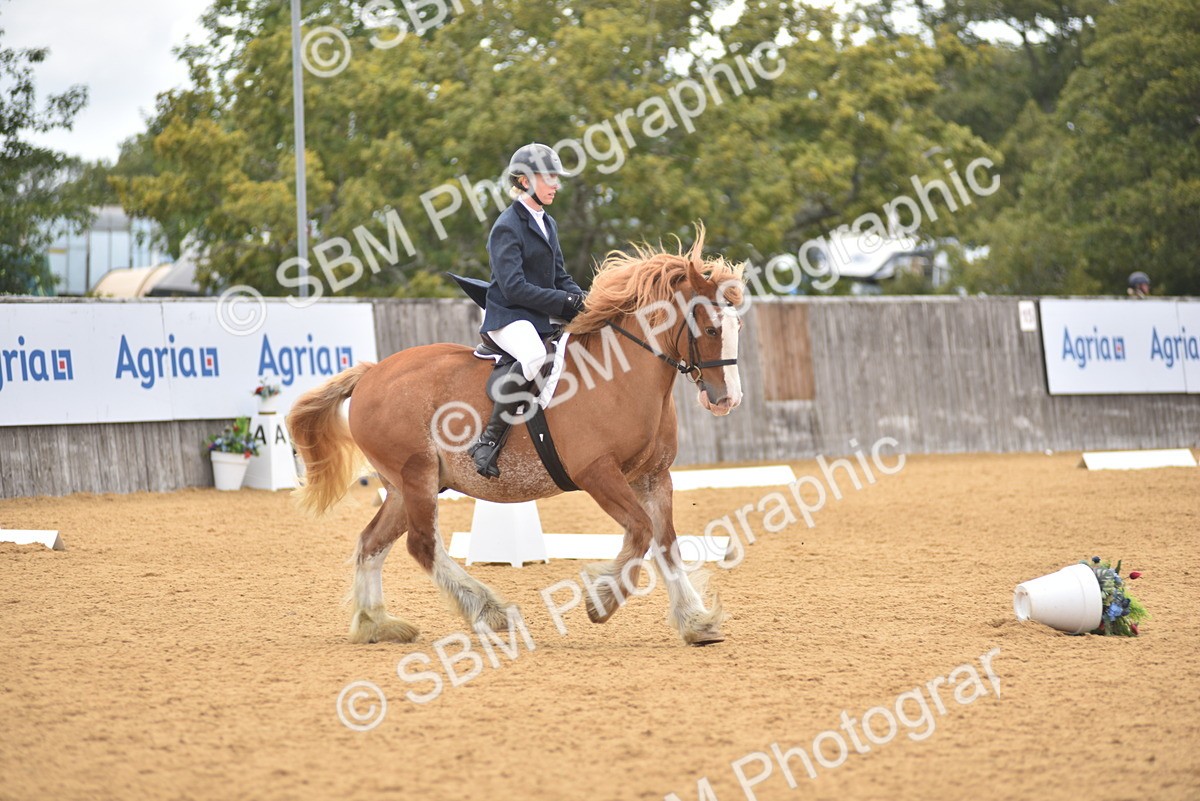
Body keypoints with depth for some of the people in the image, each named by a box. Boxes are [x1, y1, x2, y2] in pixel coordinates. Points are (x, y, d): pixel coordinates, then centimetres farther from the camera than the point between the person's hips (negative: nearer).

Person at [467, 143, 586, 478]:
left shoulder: (548, 224, 17)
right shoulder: (507, 227, -10)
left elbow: (560, 277, 20)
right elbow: (514, 288, -18)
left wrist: (583, 301, 0)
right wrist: (564, 302, -19)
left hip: (544, 318, 9)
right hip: (509, 316, -9)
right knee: (535, 357, -38)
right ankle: (489, 440, -32)